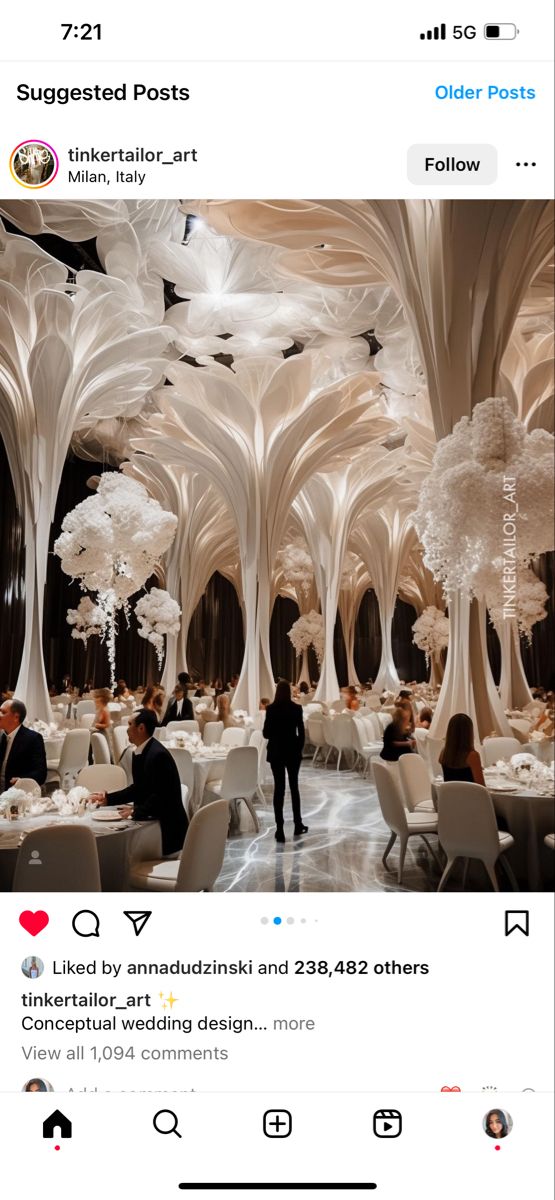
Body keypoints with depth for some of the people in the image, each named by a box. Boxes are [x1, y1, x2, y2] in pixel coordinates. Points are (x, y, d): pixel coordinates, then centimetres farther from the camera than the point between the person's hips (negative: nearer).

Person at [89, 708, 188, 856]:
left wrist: (136, 811, -21)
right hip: (149, 820, 9)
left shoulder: (158, 755, -23)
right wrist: (108, 798, 12)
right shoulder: (140, 752, 6)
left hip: (167, 826, -9)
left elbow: (161, 796, -25)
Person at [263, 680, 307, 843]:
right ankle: (298, 825, 23)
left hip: (276, 752, -1)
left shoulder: (271, 709, -9)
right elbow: (301, 732, -4)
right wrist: (300, 749, 8)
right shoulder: (296, 708, -6)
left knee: (279, 788, 1)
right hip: (292, 751, 1)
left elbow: (266, 733, -7)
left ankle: (280, 829, -3)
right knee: (294, 787, 15)